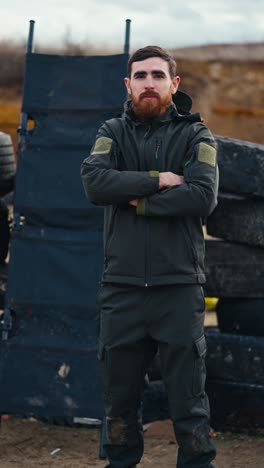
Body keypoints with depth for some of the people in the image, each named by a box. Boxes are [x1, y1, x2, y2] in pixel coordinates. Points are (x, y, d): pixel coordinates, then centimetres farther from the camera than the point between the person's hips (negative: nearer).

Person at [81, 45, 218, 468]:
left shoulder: (195, 135, 5)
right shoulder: (113, 132, 10)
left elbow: (203, 195, -13)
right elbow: (94, 181, -10)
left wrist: (139, 200, -9)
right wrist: (158, 180, -12)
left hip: (179, 286, -2)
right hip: (121, 286, 2)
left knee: (188, 397, 0)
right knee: (120, 395, 11)